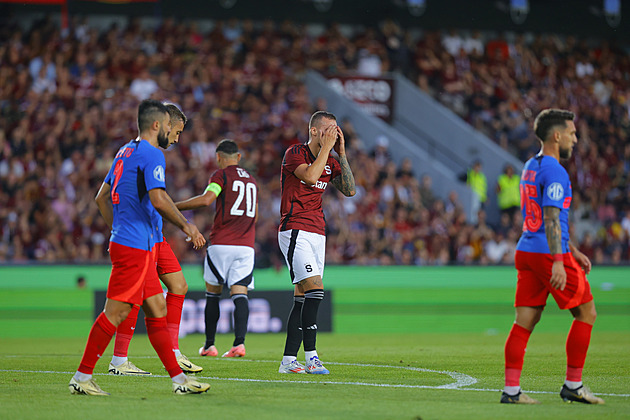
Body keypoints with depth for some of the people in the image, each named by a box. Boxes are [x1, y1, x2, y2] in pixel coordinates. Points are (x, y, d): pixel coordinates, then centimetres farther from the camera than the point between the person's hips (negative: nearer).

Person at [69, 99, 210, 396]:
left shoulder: (125, 152, 18)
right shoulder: (151, 154, -10)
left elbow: (101, 198, 22)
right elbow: (158, 199, -21)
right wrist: (186, 226, -10)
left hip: (123, 241, 10)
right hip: (137, 246, -10)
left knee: (157, 310, 9)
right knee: (115, 312, -7)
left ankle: (179, 379, 9)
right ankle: (82, 377, -4)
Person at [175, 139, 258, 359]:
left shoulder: (221, 175, -2)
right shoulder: (251, 180, 19)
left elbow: (206, 199, -18)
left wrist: (174, 206, -11)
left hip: (222, 244, -4)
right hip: (246, 244, 4)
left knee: (212, 293, 8)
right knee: (239, 293, -3)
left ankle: (209, 345, 9)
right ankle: (239, 342, -20)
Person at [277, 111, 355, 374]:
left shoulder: (330, 162, 15)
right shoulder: (295, 153, -5)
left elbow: (349, 190, 4)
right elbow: (310, 176, -23)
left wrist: (341, 153, 0)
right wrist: (326, 147, -15)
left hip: (317, 234, 8)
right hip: (295, 231, -8)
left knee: (302, 298, 5)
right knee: (315, 289, -19)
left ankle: (288, 360, 8)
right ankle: (311, 358, -19)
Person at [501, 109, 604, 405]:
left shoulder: (530, 167, 17)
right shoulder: (554, 172, -13)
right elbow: (551, 218, -21)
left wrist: (572, 250, 29)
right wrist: (558, 262, -25)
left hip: (526, 251, 9)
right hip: (549, 254, -9)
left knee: (524, 321, 5)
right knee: (586, 313, 5)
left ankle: (511, 389, 0)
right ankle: (573, 385, 7)